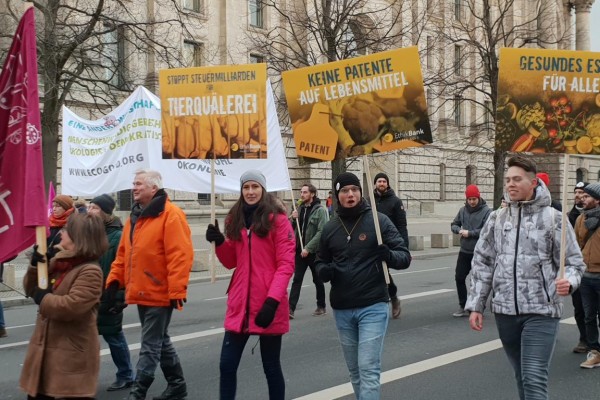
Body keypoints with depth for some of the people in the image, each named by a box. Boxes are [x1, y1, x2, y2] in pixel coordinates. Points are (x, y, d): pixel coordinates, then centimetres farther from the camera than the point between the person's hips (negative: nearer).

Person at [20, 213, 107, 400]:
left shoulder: (90, 271, -19)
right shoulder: (58, 260, 8)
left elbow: (71, 307, -29)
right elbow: (32, 289, 13)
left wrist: (43, 299, -14)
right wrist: (35, 266, -4)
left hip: (72, 354, -9)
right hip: (45, 348, 9)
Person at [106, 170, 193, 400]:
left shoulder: (170, 215, -14)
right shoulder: (135, 216, 13)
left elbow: (180, 255, -20)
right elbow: (123, 254, 17)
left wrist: (177, 291, -23)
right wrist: (114, 281, 8)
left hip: (160, 294, -9)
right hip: (141, 293, 9)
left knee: (150, 346, -3)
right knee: (159, 342, 18)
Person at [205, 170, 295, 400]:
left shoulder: (278, 219, -6)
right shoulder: (234, 219, 10)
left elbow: (286, 264, -10)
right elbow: (231, 262, 15)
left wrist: (272, 300, -20)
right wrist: (219, 242, -5)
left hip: (268, 306, -5)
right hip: (239, 305, 5)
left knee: (271, 367, 8)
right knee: (226, 366, 6)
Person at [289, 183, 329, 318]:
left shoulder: (320, 210, -11)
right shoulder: (301, 208, 10)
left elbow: (321, 232, -19)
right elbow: (294, 229, 16)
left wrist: (308, 248, -22)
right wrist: (294, 219, -4)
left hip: (314, 251, -5)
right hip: (300, 250, 5)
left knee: (318, 280, 9)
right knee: (296, 279, -1)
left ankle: (321, 306, 25)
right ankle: (291, 309, -5)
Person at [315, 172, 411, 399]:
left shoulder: (378, 220, -4)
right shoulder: (330, 228, 6)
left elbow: (405, 257, -4)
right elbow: (321, 261, 17)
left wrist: (388, 255, -27)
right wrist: (323, 271, -7)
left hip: (373, 307, -4)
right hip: (341, 310, 4)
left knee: (368, 369, -8)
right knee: (355, 371, 14)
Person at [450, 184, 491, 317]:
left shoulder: (486, 211, -11)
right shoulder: (463, 210, 6)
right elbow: (454, 224, 15)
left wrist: (469, 233, -18)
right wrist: (459, 230, -8)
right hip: (464, 251, 6)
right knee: (459, 277, 7)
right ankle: (463, 307, 20)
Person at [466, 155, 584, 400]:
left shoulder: (552, 218, -4)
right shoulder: (497, 219, 6)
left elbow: (574, 262, -1)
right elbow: (482, 264, 9)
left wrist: (568, 281, -24)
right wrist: (476, 306, 5)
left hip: (541, 311, -4)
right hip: (505, 311, 4)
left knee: (535, 378, -10)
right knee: (521, 376, 16)